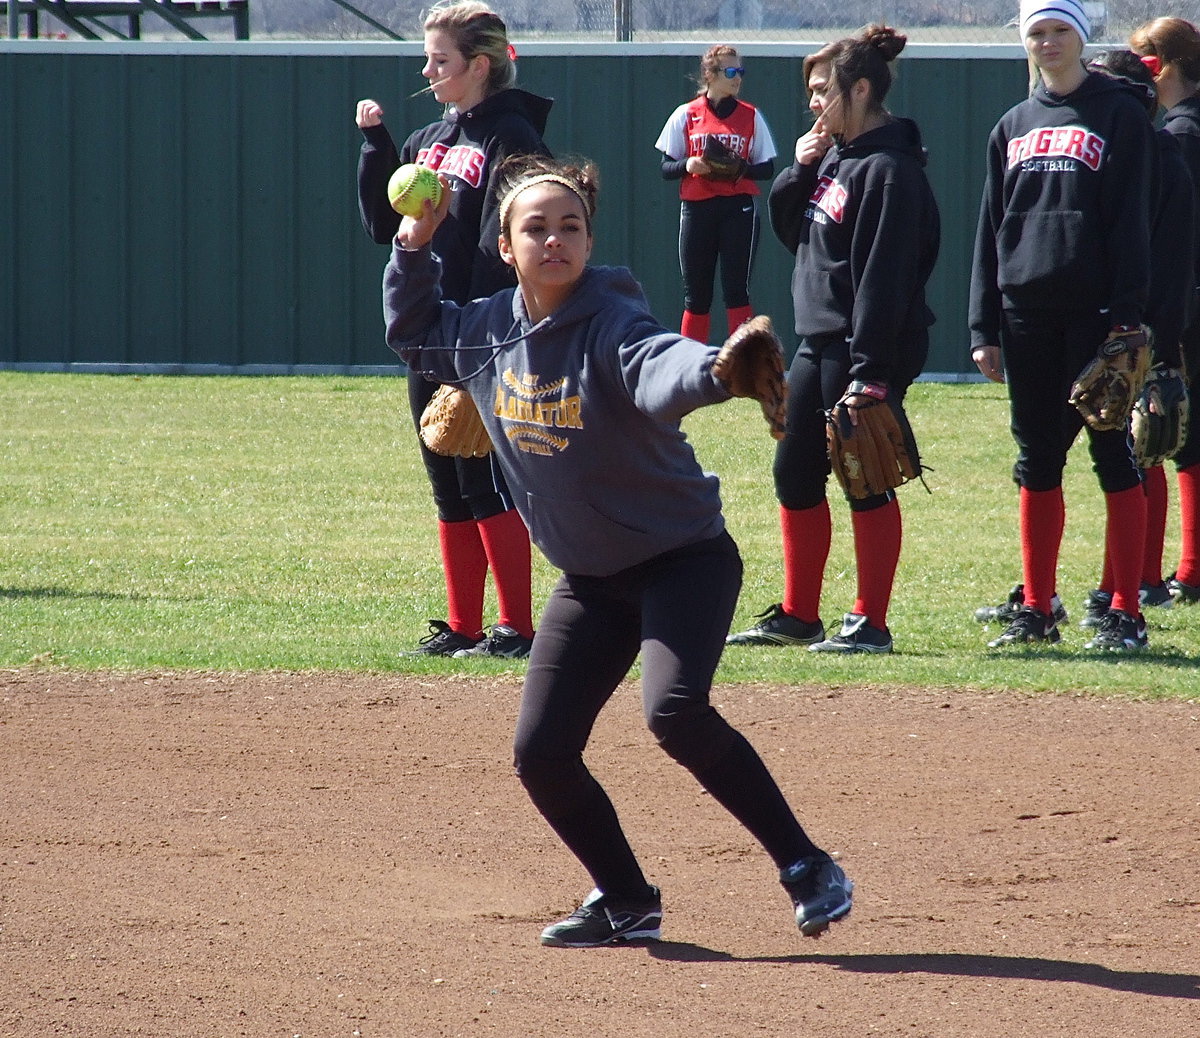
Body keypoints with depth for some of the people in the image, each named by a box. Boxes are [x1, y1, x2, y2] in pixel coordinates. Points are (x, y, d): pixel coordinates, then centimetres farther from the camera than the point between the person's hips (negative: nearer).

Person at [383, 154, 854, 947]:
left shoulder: (612, 326, -21)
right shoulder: (486, 333, 0)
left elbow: (661, 369, -45)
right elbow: (414, 333, 23)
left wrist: (716, 370, -67)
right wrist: (415, 250, 7)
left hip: (683, 556, -7)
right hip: (591, 581, 7)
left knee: (674, 710, -30)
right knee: (541, 752, 1)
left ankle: (805, 867, -19)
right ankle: (627, 903, 23)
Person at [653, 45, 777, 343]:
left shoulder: (751, 116, 6)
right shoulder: (686, 115, 4)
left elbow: (767, 169, 6)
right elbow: (666, 169, 6)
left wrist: (742, 169, -14)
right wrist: (686, 166, -15)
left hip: (739, 209, -1)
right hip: (697, 210, 1)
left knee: (736, 291, -4)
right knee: (696, 296, 4)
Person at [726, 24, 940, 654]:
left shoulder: (888, 169, -16)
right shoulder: (832, 156, 13)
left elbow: (885, 276, -20)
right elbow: (789, 229, 20)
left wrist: (869, 372, -24)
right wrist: (799, 169, 3)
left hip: (865, 348, -10)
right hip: (817, 343, 10)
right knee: (795, 476, 13)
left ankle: (870, 624, 2)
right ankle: (797, 617, 21)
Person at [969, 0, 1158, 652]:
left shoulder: (1120, 115, 0)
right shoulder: (1013, 127, 15)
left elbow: (1131, 221, -6)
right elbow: (991, 230, 14)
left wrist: (1126, 316, -14)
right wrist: (985, 328, 8)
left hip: (1096, 314, -5)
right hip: (1027, 315, 5)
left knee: (1114, 455, -3)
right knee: (1036, 461, 8)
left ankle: (1126, 614, -2)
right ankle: (1036, 609, 13)